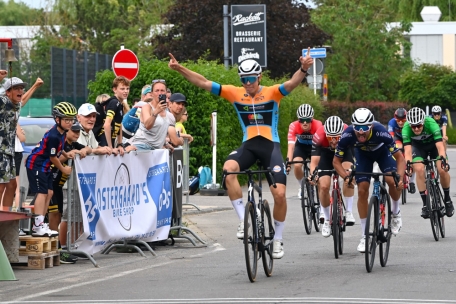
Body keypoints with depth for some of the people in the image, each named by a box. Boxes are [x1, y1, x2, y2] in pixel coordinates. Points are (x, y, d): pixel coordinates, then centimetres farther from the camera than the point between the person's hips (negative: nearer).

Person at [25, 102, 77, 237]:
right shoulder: (54, 136, -28)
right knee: (42, 193, -14)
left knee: (49, 192, 9)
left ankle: (39, 224, 15)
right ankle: (38, 227, -17)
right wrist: (63, 169, -5)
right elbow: (53, 157, -19)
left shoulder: (62, 132, 2)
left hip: (45, 165, 10)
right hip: (36, 164, -10)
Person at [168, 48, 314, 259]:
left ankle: (277, 239, 11)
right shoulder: (235, 94, 2)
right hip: (248, 146, 2)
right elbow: (204, 83, -1)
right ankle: (243, 220, -22)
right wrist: (180, 69, -11)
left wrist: (303, 69, -45)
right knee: (228, 168, -31)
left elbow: (292, 83, -23)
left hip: (270, 146, -2)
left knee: (279, 193, -11)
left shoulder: (272, 93, -5)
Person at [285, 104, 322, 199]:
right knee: (297, 165, -24)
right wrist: (288, 163, -49)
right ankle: (302, 186, 4)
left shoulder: (318, 125, -34)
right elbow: (291, 145, -37)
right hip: (301, 146, 0)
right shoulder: (293, 126, -33)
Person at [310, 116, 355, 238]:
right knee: (323, 186, -13)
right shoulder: (319, 136, -38)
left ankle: (349, 212, -20)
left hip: (344, 152, 0)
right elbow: (314, 161, -36)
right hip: (326, 154, 0)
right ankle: (327, 220, 9)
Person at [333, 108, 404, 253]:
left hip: (382, 151, -1)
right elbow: (336, 161, -21)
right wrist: (346, 177, -39)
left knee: (393, 181, -25)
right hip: (362, 154, 1)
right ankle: (365, 236, 1)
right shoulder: (347, 135, -36)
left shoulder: (380, 132, -41)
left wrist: (400, 177, -47)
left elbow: (399, 157, -31)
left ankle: (395, 212, 7)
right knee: (362, 190, -11)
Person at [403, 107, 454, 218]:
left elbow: (440, 146, -42)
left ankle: (447, 199, 5)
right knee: (419, 169, -24)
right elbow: (408, 150, -38)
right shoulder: (406, 128, -33)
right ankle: (425, 204, -13)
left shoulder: (431, 123, -37)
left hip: (433, 144, -1)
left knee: (442, 170, -19)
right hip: (418, 146, 1)